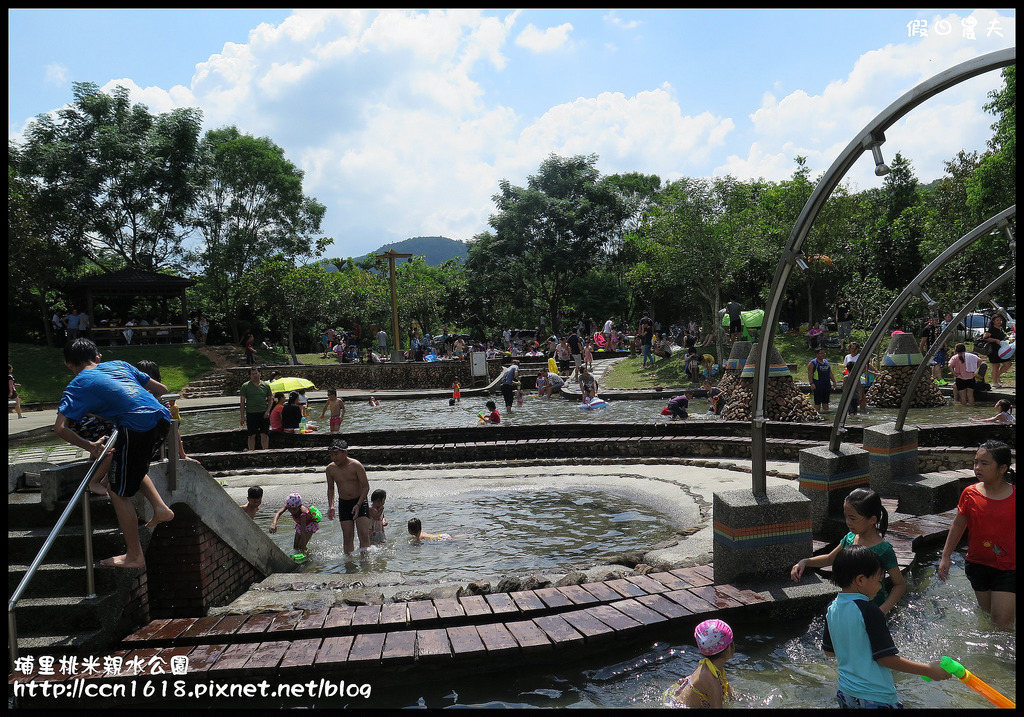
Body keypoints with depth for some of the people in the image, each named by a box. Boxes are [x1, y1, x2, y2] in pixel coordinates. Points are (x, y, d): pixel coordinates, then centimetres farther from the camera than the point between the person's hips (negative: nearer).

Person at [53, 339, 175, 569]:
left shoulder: (77, 385, 10)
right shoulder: (119, 364, 24)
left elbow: (59, 427, -2)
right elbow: (161, 389, 27)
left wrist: (89, 446, 10)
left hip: (137, 428, -7)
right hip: (162, 417, 7)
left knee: (119, 492, 9)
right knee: (134, 467, 34)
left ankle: (134, 556, 14)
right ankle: (160, 508, 21)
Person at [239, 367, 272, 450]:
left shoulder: (266, 386, 9)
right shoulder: (245, 386, 2)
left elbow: (269, 400, 14)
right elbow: (242, 402, 2)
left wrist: (268, 410, -3)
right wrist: (242, 417, -4)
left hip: (264, 414, 2)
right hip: (251, 413, -2)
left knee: (265, 434, 1)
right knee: (252, 435, 1)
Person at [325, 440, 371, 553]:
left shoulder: (356, 465, -15)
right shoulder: (330, 468, -4)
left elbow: (366, 487, -12)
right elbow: (330, 488, 10)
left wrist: (358, 505, -21)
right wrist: (331, 506, -5)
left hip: (360, 501, -3)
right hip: (343, 504, 3)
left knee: (364, 534, -11)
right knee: (347, 537, 2)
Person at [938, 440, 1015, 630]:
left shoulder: (1013, 496, -13)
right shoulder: (970, 494, -7)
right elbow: (958, 525, 4)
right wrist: (945, 557, 3)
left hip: (1008, 567, -3)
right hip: (978, 564, 3)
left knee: (1002, 621, -4)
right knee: (986, 612, 18)